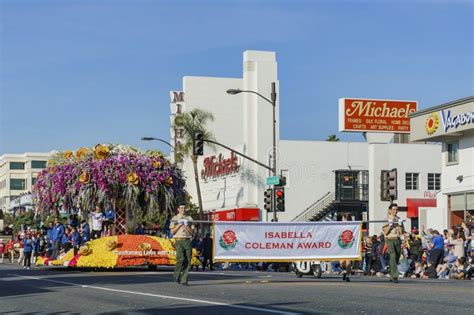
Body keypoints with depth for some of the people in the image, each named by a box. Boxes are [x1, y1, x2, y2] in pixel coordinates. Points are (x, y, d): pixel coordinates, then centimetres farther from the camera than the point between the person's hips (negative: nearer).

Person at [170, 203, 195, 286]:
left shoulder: (189, 218, 14)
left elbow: (191, 232, 10)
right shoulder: (174, 219, 9)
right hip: (179, 241, -3)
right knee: (181, 258, -20)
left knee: (188, 261, -4)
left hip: (187, 241, 3)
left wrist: (186, 226, -7)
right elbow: (172, 231, 2)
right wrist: (179, 225, -9)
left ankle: (184, 280, 1)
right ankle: (177, 276, -1)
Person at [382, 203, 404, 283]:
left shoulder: (399, 220, 13)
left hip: (397, 240, 5)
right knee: (392, 257, -18)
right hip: (390, 240, -5)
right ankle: (394, 276, -24)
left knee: (396, 258, 7)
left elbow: (401, 233, 8)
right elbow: (385, 232, -4)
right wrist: (390, 225, -13)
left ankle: (392, 276, 21)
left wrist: (400, 225, -6)